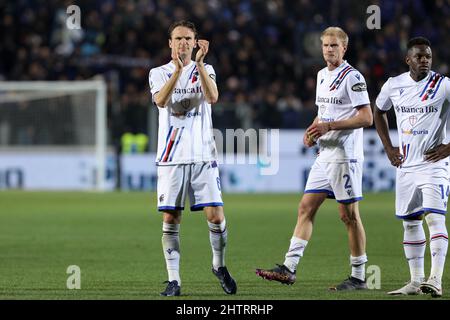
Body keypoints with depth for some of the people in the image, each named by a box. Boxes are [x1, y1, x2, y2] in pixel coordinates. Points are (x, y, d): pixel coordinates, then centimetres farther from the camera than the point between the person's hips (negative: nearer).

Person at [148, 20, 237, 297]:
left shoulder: (205, 70, 9)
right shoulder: (159, 73, 7)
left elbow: (213, 97, -12)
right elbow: (160, 100, -15)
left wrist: (199, 63, -21)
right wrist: (178, 69, -27)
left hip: (203, 154, 0)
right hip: (171, 157, 0)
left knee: (216, 216, -6)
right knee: (171, 219, -2)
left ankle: (219, 266, 16)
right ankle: (174, 280, 3)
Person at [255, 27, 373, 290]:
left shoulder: (352, 77, -10)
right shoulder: (322, 75, 16)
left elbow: (367, 118, -16)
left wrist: (329, 126, -18)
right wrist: (312, 131, 8)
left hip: (346, 155, -8)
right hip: (325, 156, 8)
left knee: (349, 215, -4)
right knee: (306, 207, 3)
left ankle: (359, 277, 4)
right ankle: (289, 268, 2)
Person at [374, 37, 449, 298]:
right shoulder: (394, 85, 4)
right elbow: (379, 112, 23)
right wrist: (388, 147, 14)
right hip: (407, 165, 5)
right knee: (410, 222, 9)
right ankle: (416, 281, 17)